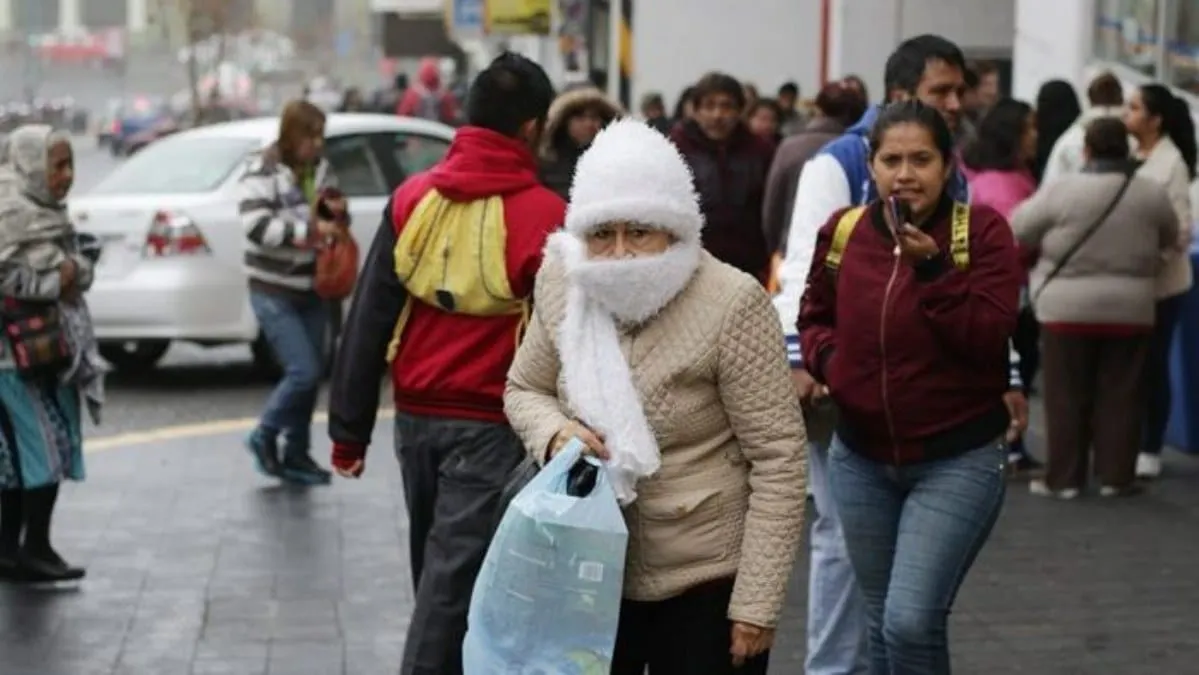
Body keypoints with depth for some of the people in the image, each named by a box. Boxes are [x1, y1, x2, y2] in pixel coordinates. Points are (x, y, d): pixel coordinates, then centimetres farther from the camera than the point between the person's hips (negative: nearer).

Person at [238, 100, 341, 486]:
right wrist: (310, 230, -28)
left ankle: (296, 455, 22)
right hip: (273, 293, -6)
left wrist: (339, 212, -4)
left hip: (311, 291, 6)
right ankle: (264, 437, 11)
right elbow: (258, 226, -24)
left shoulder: (320, 170, 5)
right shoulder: (261, 172, -13)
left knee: (313, 374, 9)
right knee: (303, 371, -12)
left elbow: (332, 221, 19)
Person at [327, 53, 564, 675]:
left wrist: (349, 430, 7)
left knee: (438, 573, 20)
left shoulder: (413, 198, 1)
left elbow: (366, 323, 3)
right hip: (491, 426, -5)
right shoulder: (544, 216, -12)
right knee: (452, 584, -2)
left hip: (416, 417, 5)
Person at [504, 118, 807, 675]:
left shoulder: (732, 304, -20)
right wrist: (553, 432, -12)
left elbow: (778, 460, -16)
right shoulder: (561, 282, -4)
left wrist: (756, 603, -16)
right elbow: (523, 389, 12)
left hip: (706, 582, -5)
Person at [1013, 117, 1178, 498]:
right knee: (1121, 397, 8)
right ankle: (1116, 477, 11)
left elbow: (1017, 230, -3)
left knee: (1067, 397, 5)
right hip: (1130, 309, 2)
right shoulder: (1152, 193, -2)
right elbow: (1171, 241, 14)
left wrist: (1050, 245, 17)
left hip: (1069, 308, -2)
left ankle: (1064, 478, 8)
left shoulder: (1063, 190, -11)